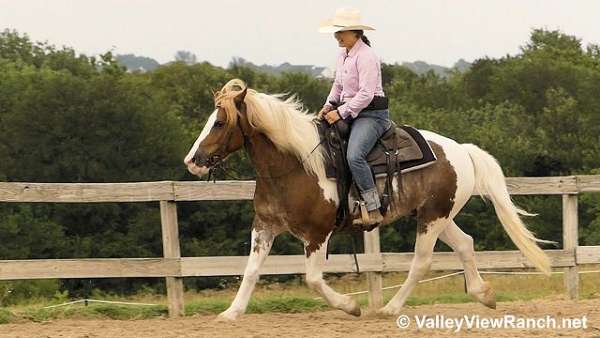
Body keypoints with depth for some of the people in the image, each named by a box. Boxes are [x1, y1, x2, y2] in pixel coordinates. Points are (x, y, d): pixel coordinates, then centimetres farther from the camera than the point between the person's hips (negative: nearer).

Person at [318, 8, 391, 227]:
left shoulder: (366, 57, -17)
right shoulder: (343, 55, 12)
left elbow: (366, 94, -22)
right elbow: (338, 85, 24)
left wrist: (341, 112, -20)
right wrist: (329, 106, 7)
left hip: (371, 115, -10)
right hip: (351, 114, 11)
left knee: (354, 156, -30)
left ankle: (374, 211, -30)